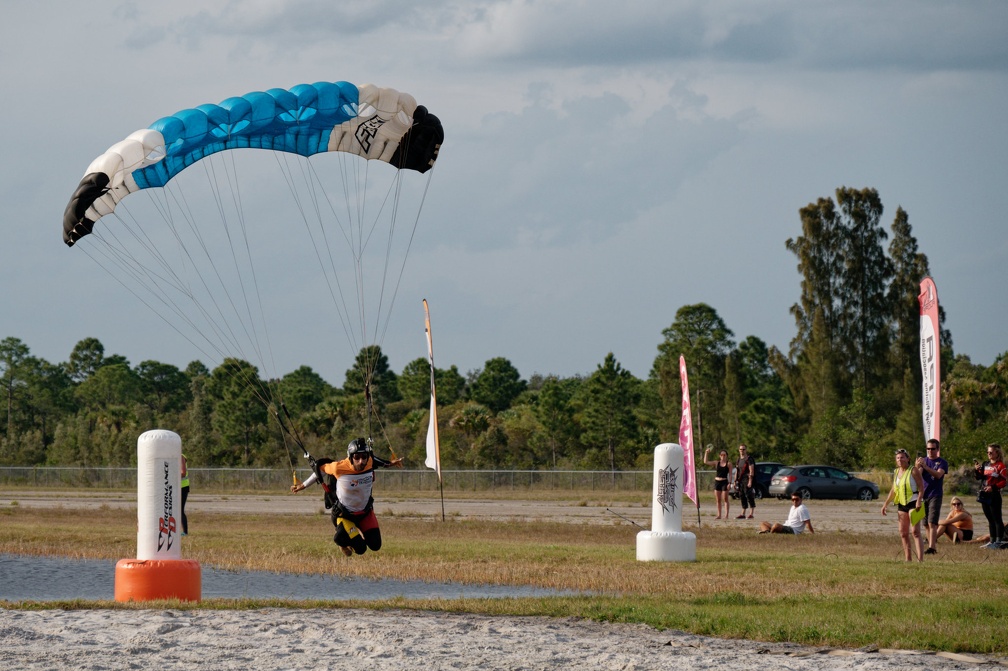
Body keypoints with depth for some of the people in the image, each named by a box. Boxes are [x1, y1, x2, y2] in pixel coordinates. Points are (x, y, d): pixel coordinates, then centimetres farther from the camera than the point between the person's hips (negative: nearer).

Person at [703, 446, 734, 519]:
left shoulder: (728, 464, 0)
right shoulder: (716, 463, 9)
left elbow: (730, 474, -3)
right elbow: (705, 462, 3)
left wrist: (729, 483, -12)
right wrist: (706, 453, -2)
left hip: (724, 482, -4)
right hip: (717, 482, 4)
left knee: (725, 499, -5)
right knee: (718, 500, 6)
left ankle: (726, 515, -4)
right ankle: (719, 515, 12)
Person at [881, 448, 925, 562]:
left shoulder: (913, 470, -7)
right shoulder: (896, 472, 14)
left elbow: (921, 487, -13)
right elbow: (893, 490, 22)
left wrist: (919, 501, -25)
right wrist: (886, 504, 20)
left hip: (913, 503, -8)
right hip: (901, 504, 8)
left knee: (915, 531, -16)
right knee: (903, 533, 7)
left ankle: (920, 559, -22)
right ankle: (907, 559, 14)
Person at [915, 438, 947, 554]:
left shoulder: (942, 462, 0)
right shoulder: (923, 460, 11)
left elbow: (938, 475, -18)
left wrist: (925, 466, -31)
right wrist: (918, 466, -27)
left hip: (935, 496, -5)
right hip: (923, 495, 5)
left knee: (932, 523, -15)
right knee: (926, 524, 7)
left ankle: (931, 547, -22)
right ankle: (931, 545, 15)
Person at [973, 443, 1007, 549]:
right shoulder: (985, 464, 13)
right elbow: (980, 477, 18)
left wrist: (993, 487, -22)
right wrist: (977, 470, -2)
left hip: (994, 495, -8)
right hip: (985, 495, 8)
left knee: (997, 519, -5)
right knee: (990, 519, 13)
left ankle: (999, 541, -4)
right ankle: (992, 541, 19)